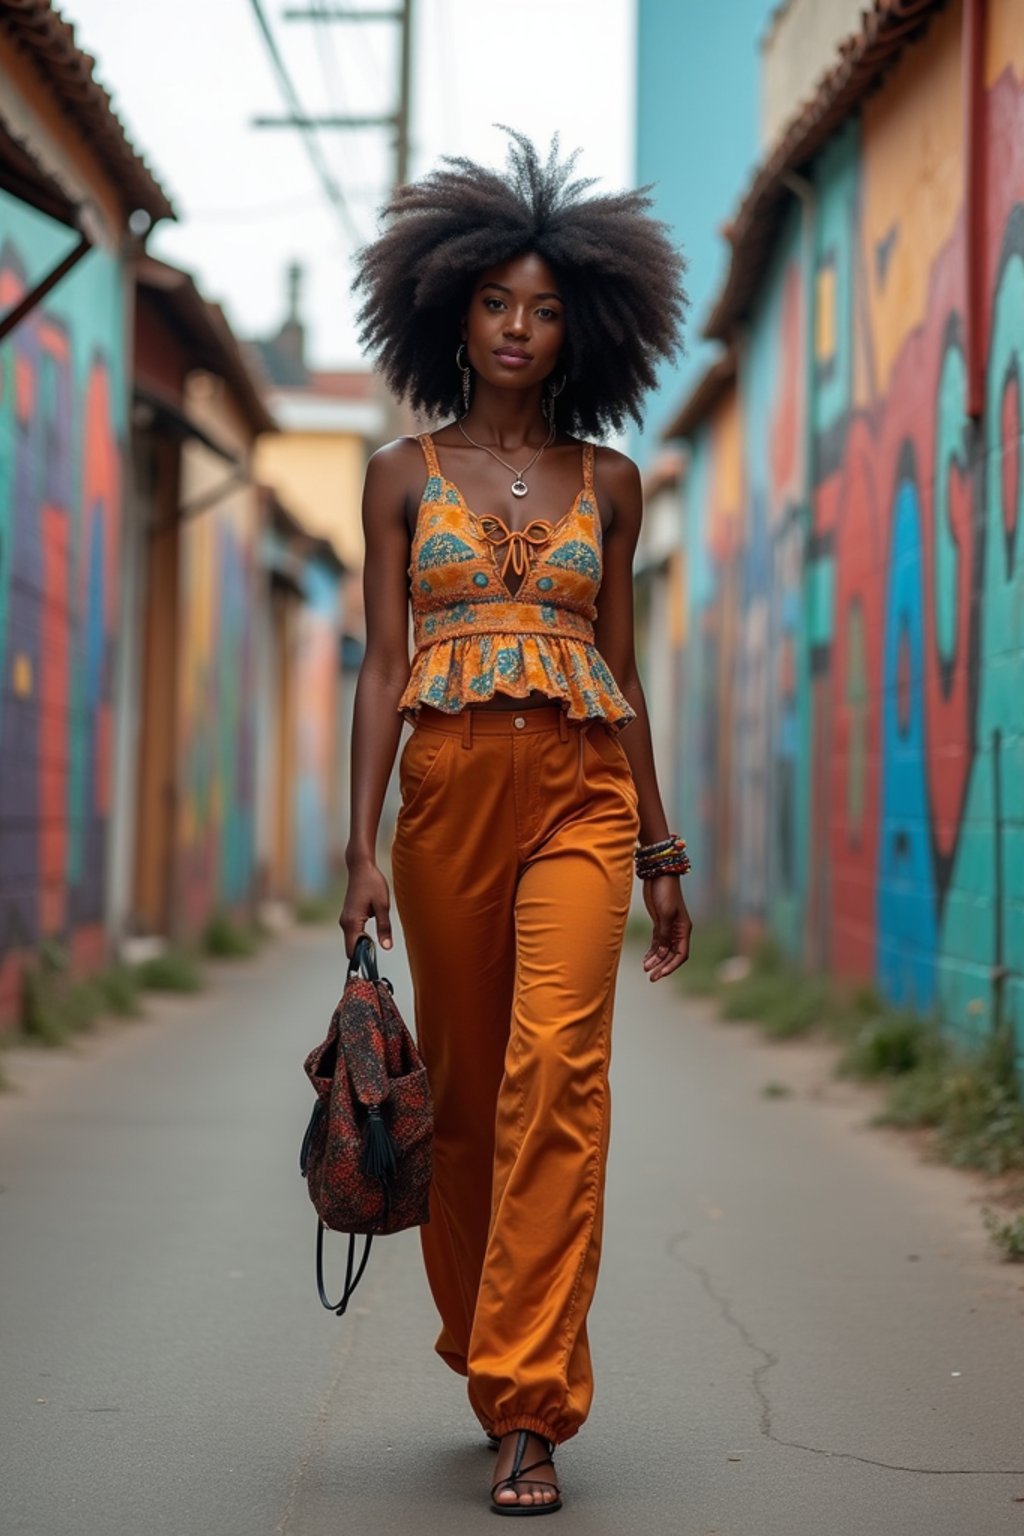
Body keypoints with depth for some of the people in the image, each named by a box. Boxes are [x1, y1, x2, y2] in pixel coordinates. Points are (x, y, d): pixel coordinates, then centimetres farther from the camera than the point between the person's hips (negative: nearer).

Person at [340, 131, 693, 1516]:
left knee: (554, 1074, -16)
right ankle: (494, 1360, 28)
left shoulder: (607, 482, 11)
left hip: (582, 791, -1)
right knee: (465, 1089, 8)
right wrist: (364, 848, -5)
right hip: (450, 790, 1)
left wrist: (661, 850, 12)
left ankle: (530, 1411, -15)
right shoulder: (404, 475, 9)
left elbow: (620, 668, 14)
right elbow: (383, 666, 4)